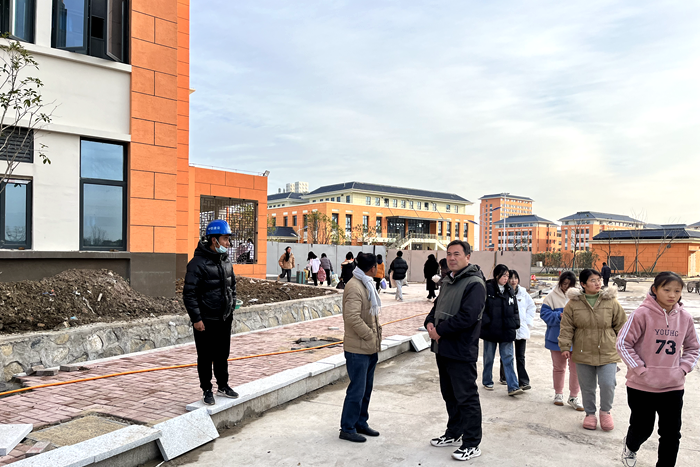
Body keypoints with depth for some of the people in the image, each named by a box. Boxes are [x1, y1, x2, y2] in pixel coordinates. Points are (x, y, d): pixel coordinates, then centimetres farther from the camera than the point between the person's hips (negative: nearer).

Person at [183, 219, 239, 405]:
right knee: (206, 358, 6)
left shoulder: (226, 261, 8)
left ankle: (223, 386, 31)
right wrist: (196, 319, -18)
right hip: (206, 320, -7)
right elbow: (189, 293, -18)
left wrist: (231, 307, 17)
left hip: (225, 319, 7)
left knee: (223, 355, 17)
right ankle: (206, 390, 21)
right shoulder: (198, 263, -16)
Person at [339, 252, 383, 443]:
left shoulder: (367, 284, 16)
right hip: (358, 348, -10)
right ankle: (347, 429, 10)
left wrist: (376, 334, 11)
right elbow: (352, 317, -27)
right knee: (357, 390, -2)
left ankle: (360, 423, 30)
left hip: (370, 348, 10)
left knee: (366, 388, 18)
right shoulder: (354, 287, -18)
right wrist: (370, 336, -18)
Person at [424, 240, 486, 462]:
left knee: (466, 398, 0)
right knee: (449, 394, 20)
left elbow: (467, 317, -24)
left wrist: (440, 331, -17)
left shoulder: (474, 283, -16)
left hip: (461, 352, -9)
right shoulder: (447, 281, 13)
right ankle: (454, 433, 36)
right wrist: (430, 323, -1)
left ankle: (471, 444, 12)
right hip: (443, 348, 9)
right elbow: (437, 306, 20)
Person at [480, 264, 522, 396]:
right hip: (490, 331, -3)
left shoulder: (510, 290, 9)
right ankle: (487, 381, 28)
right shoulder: (487, 289, -8)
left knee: (508, 358, 0)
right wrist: (486, 322, -14)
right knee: (489, 357, 11)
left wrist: (514, 324, 3)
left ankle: (513, 387, -2)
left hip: (506, 331, 3)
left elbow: (515, 309, 14)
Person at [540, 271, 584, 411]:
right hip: (557, 338, 0)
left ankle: (573, 397, 13)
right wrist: (559, 315, -20)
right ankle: (558, 394, 29)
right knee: (558, 367, 13)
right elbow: (544, 314, -5)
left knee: (576, 367, -2)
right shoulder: (552, 296, -3)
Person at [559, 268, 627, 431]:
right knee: (587, 387, 11)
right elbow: (566, 327, 1)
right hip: (583, 354, 1)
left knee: (607, 384, -6)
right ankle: (590, 413, 32)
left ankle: (605, 411, 22)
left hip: (607, 353, 0)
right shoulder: (573, 303, -3)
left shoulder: (611, 302, -1)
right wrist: (565, 347, -3)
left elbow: (621, 325, 7)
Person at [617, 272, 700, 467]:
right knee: (642, 428, 14)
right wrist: (640, 369, -15)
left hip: (673, 387, 3)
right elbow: (623, 343, -12)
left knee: (671, 434, 8)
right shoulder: (642, 314, -15)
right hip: (641, 386, -3)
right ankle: (630, 447, 46)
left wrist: (683, 369, -2)